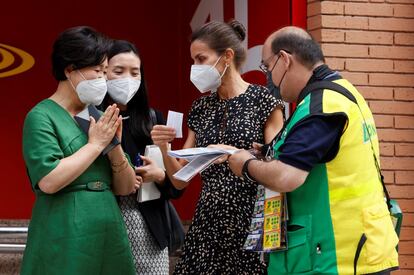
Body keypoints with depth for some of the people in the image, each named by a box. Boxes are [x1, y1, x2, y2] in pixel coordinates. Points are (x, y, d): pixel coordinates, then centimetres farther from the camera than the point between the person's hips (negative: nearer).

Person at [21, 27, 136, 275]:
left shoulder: (100, 117, 12)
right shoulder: (42, 117, -6)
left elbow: (126, 188, 11)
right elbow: (48, 181, -20)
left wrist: (114, 145, -6)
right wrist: (95, 144, -13)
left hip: (109, 239, 6)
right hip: (65, 243, -6)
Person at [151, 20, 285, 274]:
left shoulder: (263, 101, -5)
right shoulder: (201, 108, 11)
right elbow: (180, 180, 11)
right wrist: (164, 148, -6)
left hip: (251, 222, -5)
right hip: (208, 223, 5)